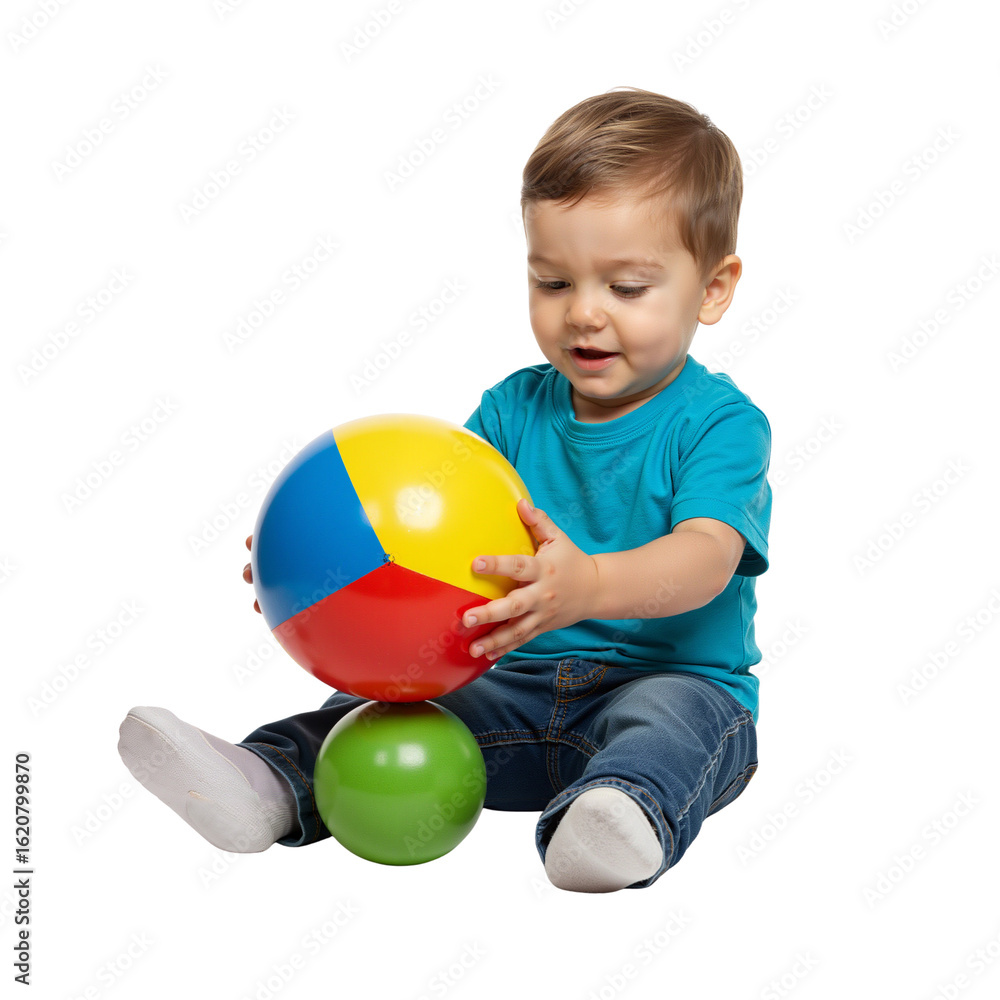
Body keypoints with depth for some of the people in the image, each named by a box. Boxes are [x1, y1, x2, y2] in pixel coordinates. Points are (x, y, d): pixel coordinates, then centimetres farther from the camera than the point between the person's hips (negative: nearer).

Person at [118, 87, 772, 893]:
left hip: (676, 683, -4)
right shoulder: (512, 408, 7)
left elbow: (705, 555, -27)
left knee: (673, 719, -36)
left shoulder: (721, 422, -9)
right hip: (519, 686, 5)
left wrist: (590, 585, -48)